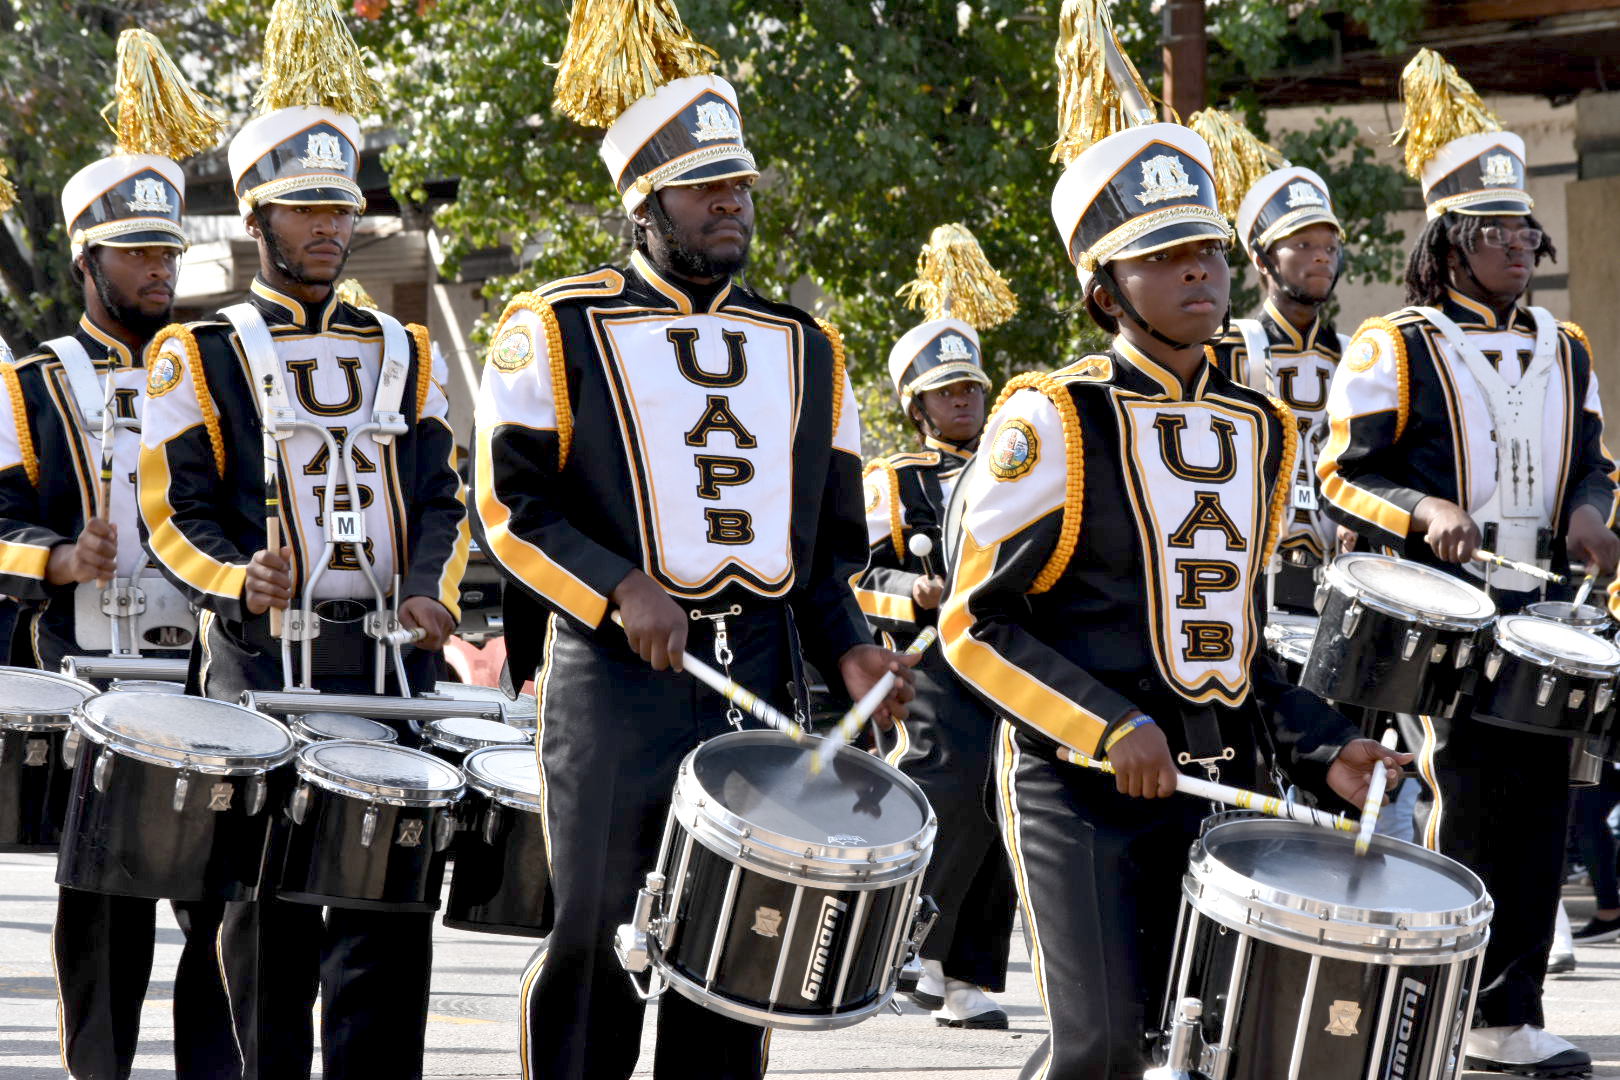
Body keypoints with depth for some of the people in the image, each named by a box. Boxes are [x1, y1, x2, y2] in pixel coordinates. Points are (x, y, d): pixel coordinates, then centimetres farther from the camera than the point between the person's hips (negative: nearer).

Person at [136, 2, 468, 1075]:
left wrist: (432, 592, -6)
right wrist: (241, 582, -19)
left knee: (390, 925, -2)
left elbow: (441, 496, 13)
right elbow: (177, 513, 0)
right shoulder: (198, 358, 5)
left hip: (393, 660, 3)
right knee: (272, 926, 0)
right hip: (265, 664, -3)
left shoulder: (406, 353, 16)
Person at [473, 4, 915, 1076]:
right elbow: (509, 507, -3)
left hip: (761, 691, 4)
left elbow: (830, 538, 19)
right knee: (599, 947, -3)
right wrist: (621, 589, -17)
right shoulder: (557, 330, 2)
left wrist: (849, 646, 2)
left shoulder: (806, 348, 16)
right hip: (616, 690, -4)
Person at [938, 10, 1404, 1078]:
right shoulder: (1054, 420, -6)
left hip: (1216, 783, 6)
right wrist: (1113, 727, -17)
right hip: (1079, 783, -6)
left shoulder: (1260, 430, 14)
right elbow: (976, 622, -7)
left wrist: (1327, 743, 9)